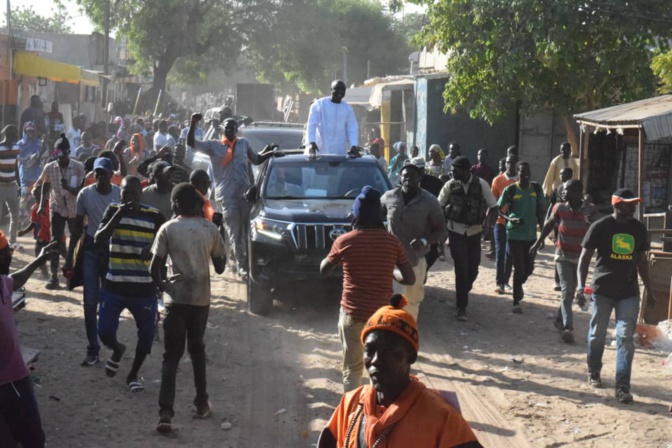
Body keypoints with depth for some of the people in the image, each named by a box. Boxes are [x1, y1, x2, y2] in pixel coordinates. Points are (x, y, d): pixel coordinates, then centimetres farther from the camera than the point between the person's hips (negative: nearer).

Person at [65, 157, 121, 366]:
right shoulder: (85, 194, -5)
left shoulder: (120, 194, -6)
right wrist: (69, 256, 2)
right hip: (91, 249, 0)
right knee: (90, 301, -3)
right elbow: (78, 227, 3)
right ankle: (93, 350, 2)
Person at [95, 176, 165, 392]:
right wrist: (118, 215, -21)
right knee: (104, 331, -3)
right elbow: (98, 241, -11)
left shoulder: (154, 216, -3)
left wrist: (152, 248, -21)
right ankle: (117, 350, 34)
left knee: (146, 335, 7)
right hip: (114, 286, 0)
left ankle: (133, 375, 31)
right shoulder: (113, 210, -2)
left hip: (145, 288, 0)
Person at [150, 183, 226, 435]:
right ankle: (201, 404, 30)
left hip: (176, 298, -2)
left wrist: (161, 284, 11)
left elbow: (154, 268, -8)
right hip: (201, 298, 2)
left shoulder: (168, 229, -5)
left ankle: (165, 414, -14)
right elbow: (220, 268, 8)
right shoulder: (210, 229, 2)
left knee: (171, 356, -1)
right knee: (197, 349, 22)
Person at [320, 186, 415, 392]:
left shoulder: (344, 241, -6)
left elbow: (324, 270, 9)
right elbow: (410, 279, 1)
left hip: (352, 313, -1)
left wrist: (335, 257, 28)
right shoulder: (392, 241, -3)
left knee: (352, 367, 12)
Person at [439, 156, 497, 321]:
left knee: (473, 268, 6)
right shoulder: (450, 185, -7)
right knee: (461, 269, -6)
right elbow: (439, 206, 3)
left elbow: (492, 206, 0)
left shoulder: (481, 185, -8)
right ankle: (461, 307, 0)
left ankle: (463, 294, 35)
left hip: (474, 231, 1)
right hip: (456, 231, -1)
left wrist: (486, 224, -12)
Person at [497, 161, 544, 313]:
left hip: (531, 234, 4)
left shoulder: (536, 188, 0)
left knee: (529, 268, 12)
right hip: (514, 234, -4)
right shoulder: (510, 190, -10)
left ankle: (519, 285, 45)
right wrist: (510, 219, -21)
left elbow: (540, 211, 8)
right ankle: (516, 302, 9)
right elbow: (498, 209, -3)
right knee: (519, 268, -4)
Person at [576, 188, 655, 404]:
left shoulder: (639, 228, 6)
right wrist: (581, 285, -15)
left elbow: (642, 261, 16)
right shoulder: (600, 226, -7)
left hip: (629, 291, 2)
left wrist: (649, 291, 17)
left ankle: (622, 386, -7)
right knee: (597, 334, 10)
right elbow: (585, 257, -4)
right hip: (603, 289, -2)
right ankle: (594, 372, 35)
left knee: (626, 337, -6)